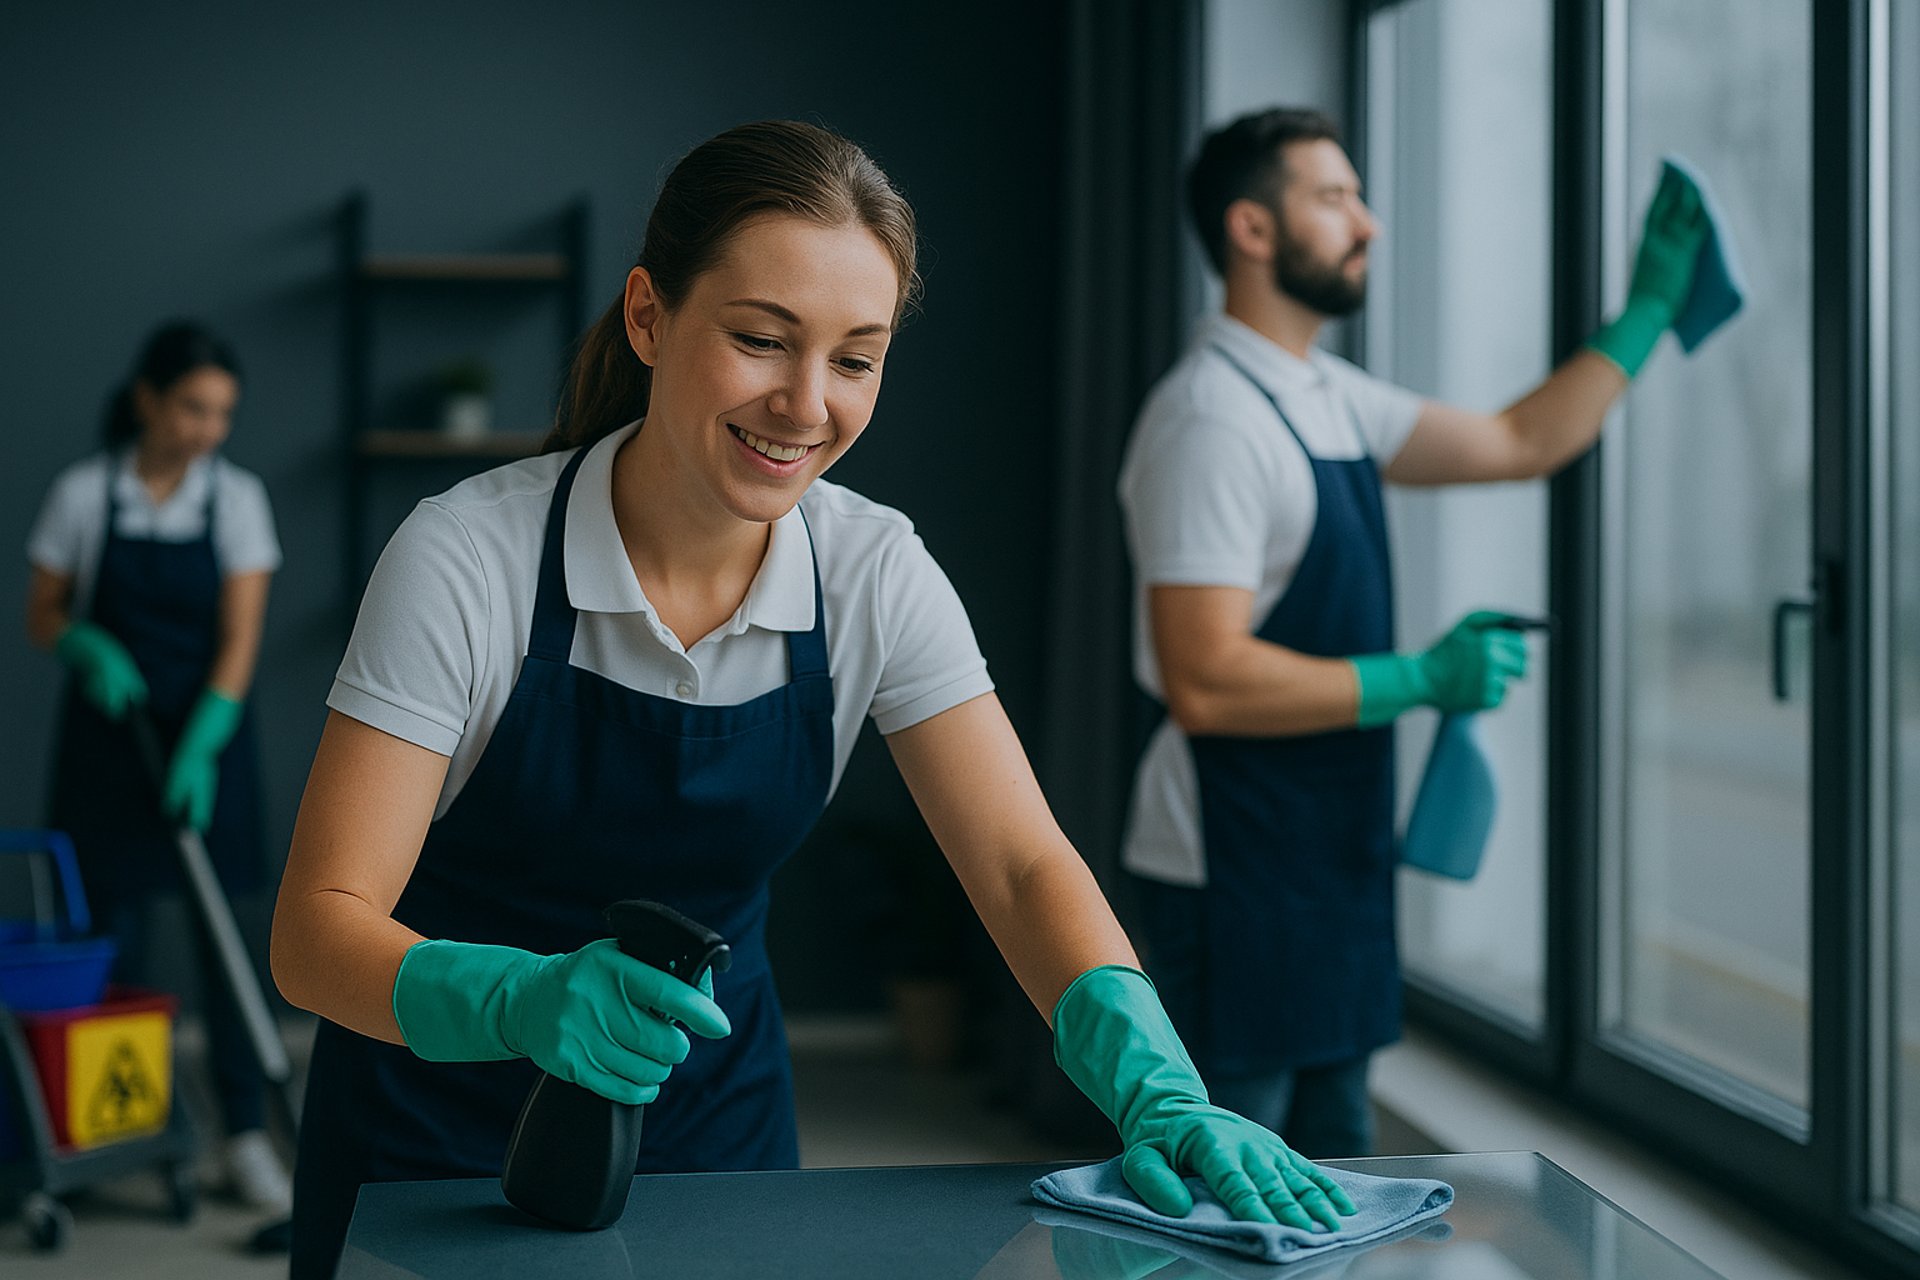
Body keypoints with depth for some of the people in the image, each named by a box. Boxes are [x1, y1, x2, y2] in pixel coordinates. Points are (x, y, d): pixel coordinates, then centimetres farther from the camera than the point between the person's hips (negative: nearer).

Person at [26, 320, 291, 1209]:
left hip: (209, 737, 0)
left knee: (226, 939, 0)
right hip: (106, 738, 0)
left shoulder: (237, 496, -5)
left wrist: (200, 749, -20)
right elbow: (41, 616, 3)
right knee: (113, 942, 3)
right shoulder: (83, 493, -5)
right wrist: (88, 647, -20)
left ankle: (247, 1137, 4)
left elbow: (240, 635, -9)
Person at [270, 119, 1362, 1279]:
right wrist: (524, 1001, -44)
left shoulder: (875, 575, -12)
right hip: (441, 1139, -3)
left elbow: (1023, 864, -15)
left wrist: (1157, 1088, -32)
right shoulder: (467, 561, -23)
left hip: (715, 1128, 3)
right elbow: (319, 929, -24)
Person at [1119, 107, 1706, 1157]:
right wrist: (1422, 680, -19)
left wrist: (1650, 307, 19)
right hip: (1230, 873, -10)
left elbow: (1520, 442, 23)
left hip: (1327, 864, 10)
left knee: (1334, 1176, 18)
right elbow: (1204, 683, -25)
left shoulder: (1331, 398, 12)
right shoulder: (1209, 420, -19)